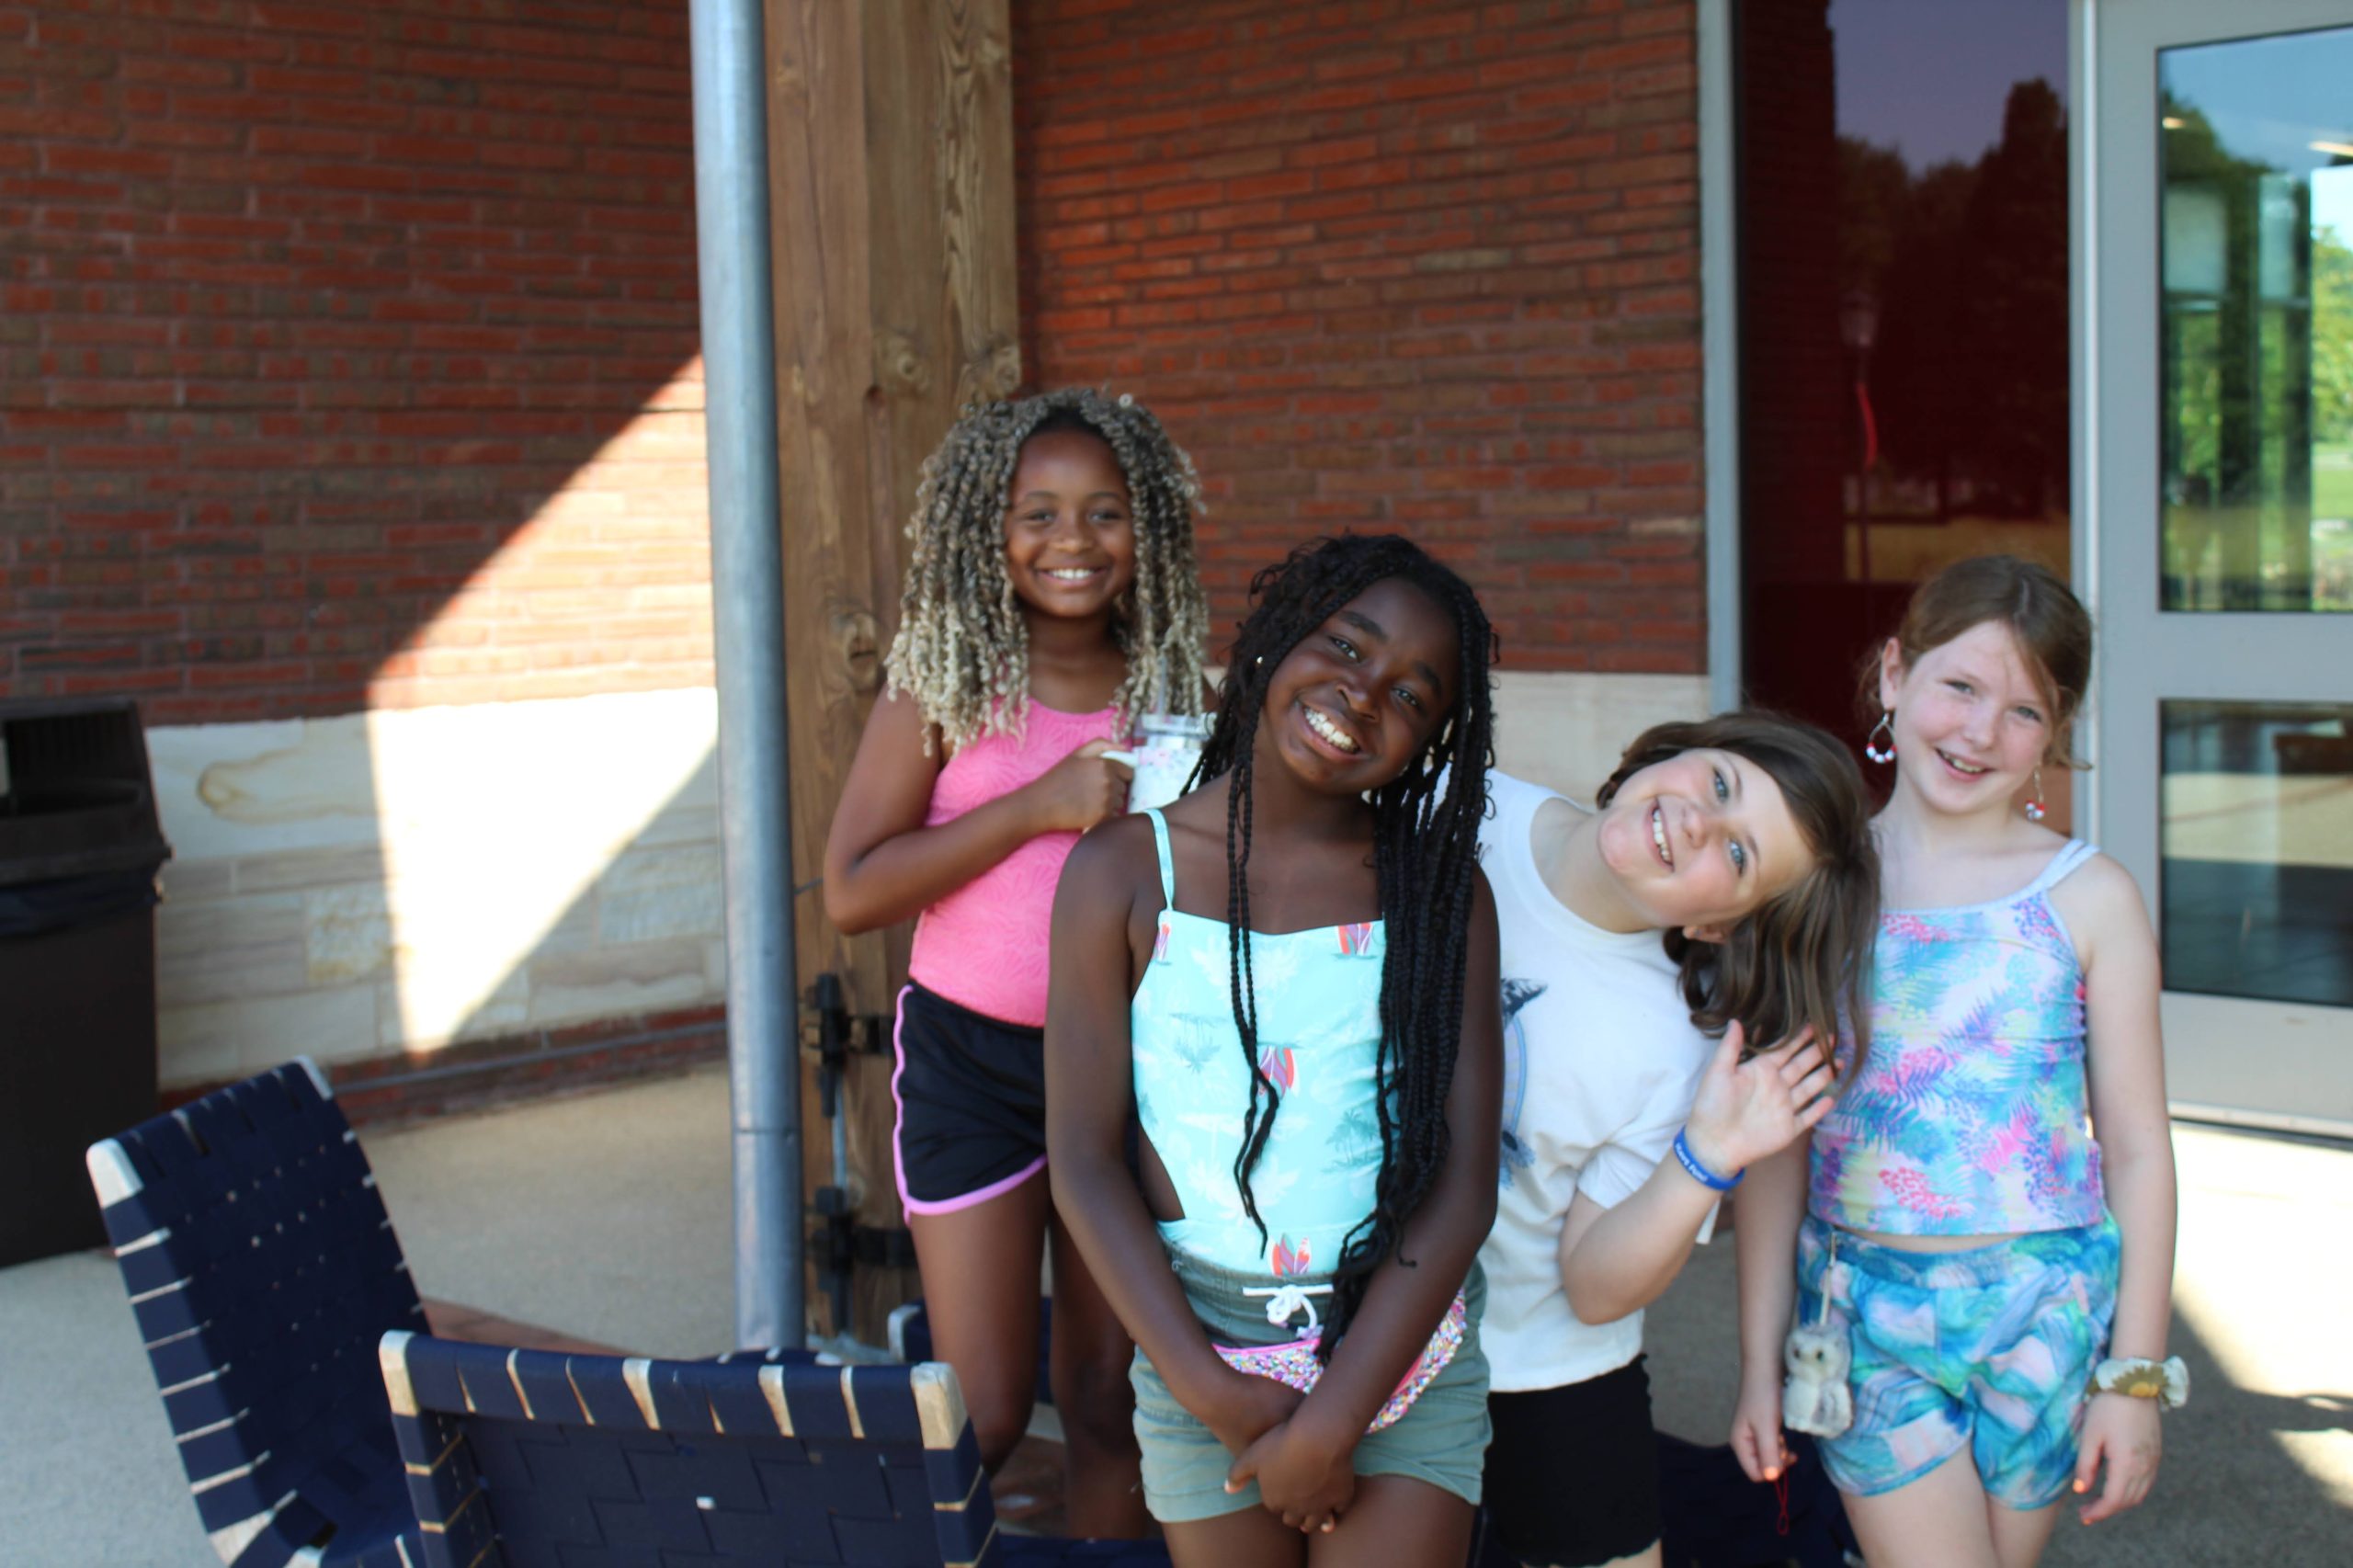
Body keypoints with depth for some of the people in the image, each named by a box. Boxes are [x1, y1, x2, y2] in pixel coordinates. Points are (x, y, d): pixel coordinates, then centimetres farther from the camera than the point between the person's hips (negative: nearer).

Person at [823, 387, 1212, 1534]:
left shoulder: (1180, 691, 3)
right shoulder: (946, 686, -6)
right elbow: (851, 891, -14)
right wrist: (1036, 806, -20)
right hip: (974, 1059, -3)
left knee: (1109, 1405, 12)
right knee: (986, 1416, 0)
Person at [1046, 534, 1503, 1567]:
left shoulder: (1440, 890, -1)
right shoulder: (1123, 872, -3)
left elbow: (1463, 1181, -6)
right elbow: (1084, 1162, -5)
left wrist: (1335, 1418, -13)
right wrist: (1213, 1393, -12)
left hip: (1400, 1341, 0)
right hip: (1196, 1332, 0)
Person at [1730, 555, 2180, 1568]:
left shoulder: (2089, 897, -2)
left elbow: (2138, 1149, 0)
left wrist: (2134, 1374, -2)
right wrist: (1760, 1361, 4)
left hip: (2045, 1313, 0)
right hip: (1865, 1312, 0)